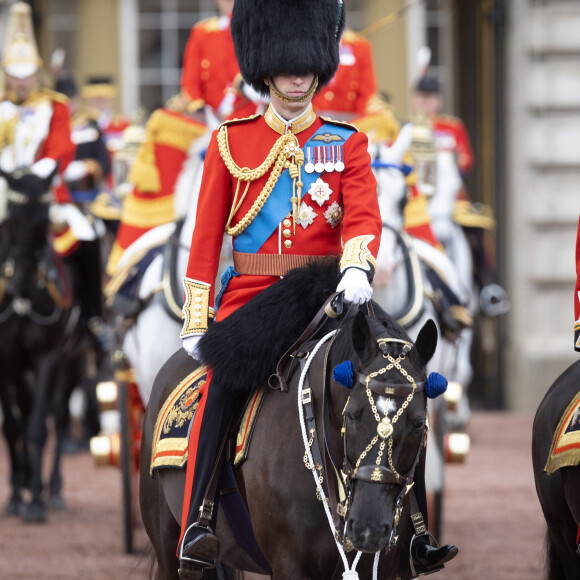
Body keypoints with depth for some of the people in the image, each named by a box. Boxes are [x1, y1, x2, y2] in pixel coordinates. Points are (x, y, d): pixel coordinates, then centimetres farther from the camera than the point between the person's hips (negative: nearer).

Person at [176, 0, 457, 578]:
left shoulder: (347, 144, 10)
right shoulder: (231, 142, 9)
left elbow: (363, 216, -5)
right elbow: (206, 236, 8)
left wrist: (356, 267, -28)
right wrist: (196, 323, 1)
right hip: (251, 293, -1)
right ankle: (197, 523, -33)